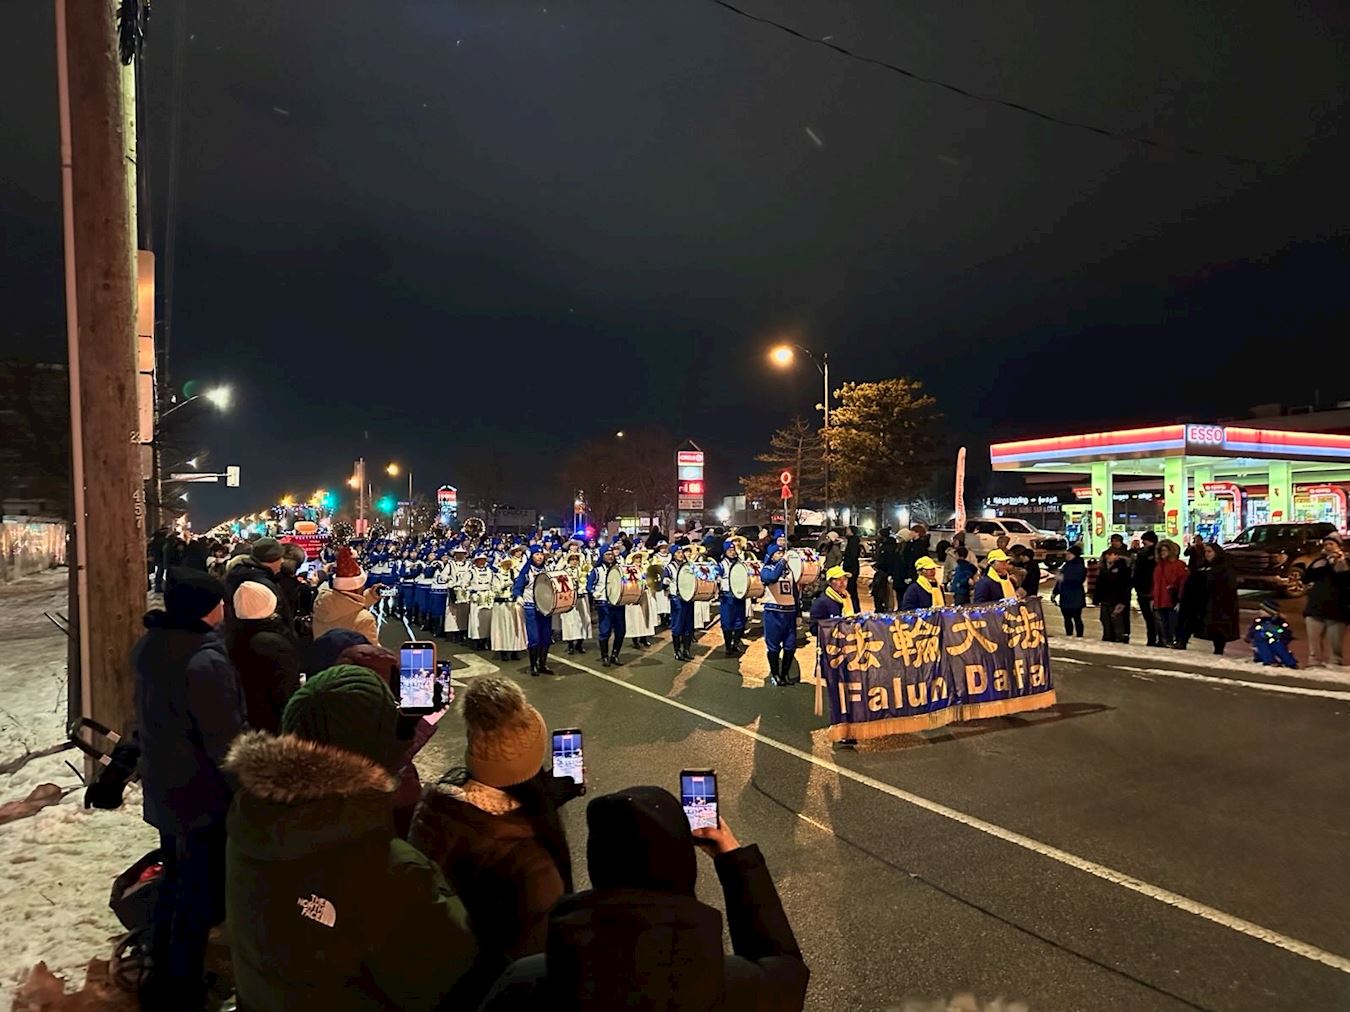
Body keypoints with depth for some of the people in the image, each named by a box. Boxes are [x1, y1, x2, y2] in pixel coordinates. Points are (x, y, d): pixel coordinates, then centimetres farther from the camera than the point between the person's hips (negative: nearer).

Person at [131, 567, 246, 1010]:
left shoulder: (148, 646, -3)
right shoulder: (206, 661, -30)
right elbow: (227, 742, -26)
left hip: (162, 788, 9)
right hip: (202, 796, -9)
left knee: (174, 881, 26)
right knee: (198, 896, 9)